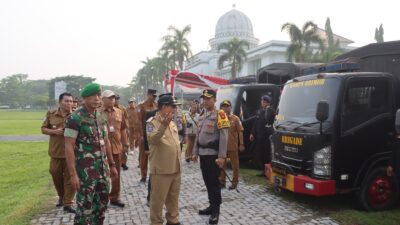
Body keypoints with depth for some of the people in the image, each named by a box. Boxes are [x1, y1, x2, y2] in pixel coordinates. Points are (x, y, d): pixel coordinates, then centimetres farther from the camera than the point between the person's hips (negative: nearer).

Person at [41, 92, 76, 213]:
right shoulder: (51, 114, 2)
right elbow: (43, 129, 6)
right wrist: (54, 131, -12)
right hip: (56, 151, 3)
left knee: (69, 176, 1)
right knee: (55, 174, 14)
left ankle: (68, 204, 10)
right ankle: (61, 196, 39)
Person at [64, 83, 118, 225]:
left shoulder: (101, 117, 9)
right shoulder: (75, 118, -13)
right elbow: (69, 147, -15)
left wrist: (112, 165, 16)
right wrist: (73, 174, -20)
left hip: (103, 169, 7)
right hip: (85, 171, -7)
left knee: (101, 205, 16)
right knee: (85, 207, 3)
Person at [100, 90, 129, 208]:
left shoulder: (119, 112, 7)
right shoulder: (97, 113, -6)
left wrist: (125, 144, 11)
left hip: (117, 147, 4)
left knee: (116, 173, 12)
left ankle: (115, 197, 25)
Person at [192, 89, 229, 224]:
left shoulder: (219, 114, -10)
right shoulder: (202, 115, 13)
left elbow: (224, 137, -14)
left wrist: (221, 156, -19)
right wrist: (195, 152, 16)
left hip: (213, 154, -7)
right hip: (203, 153, 7)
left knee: (214, 182, -2)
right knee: (207, 181, 14)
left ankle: (216, 210, 10)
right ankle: (212, 206, 27)